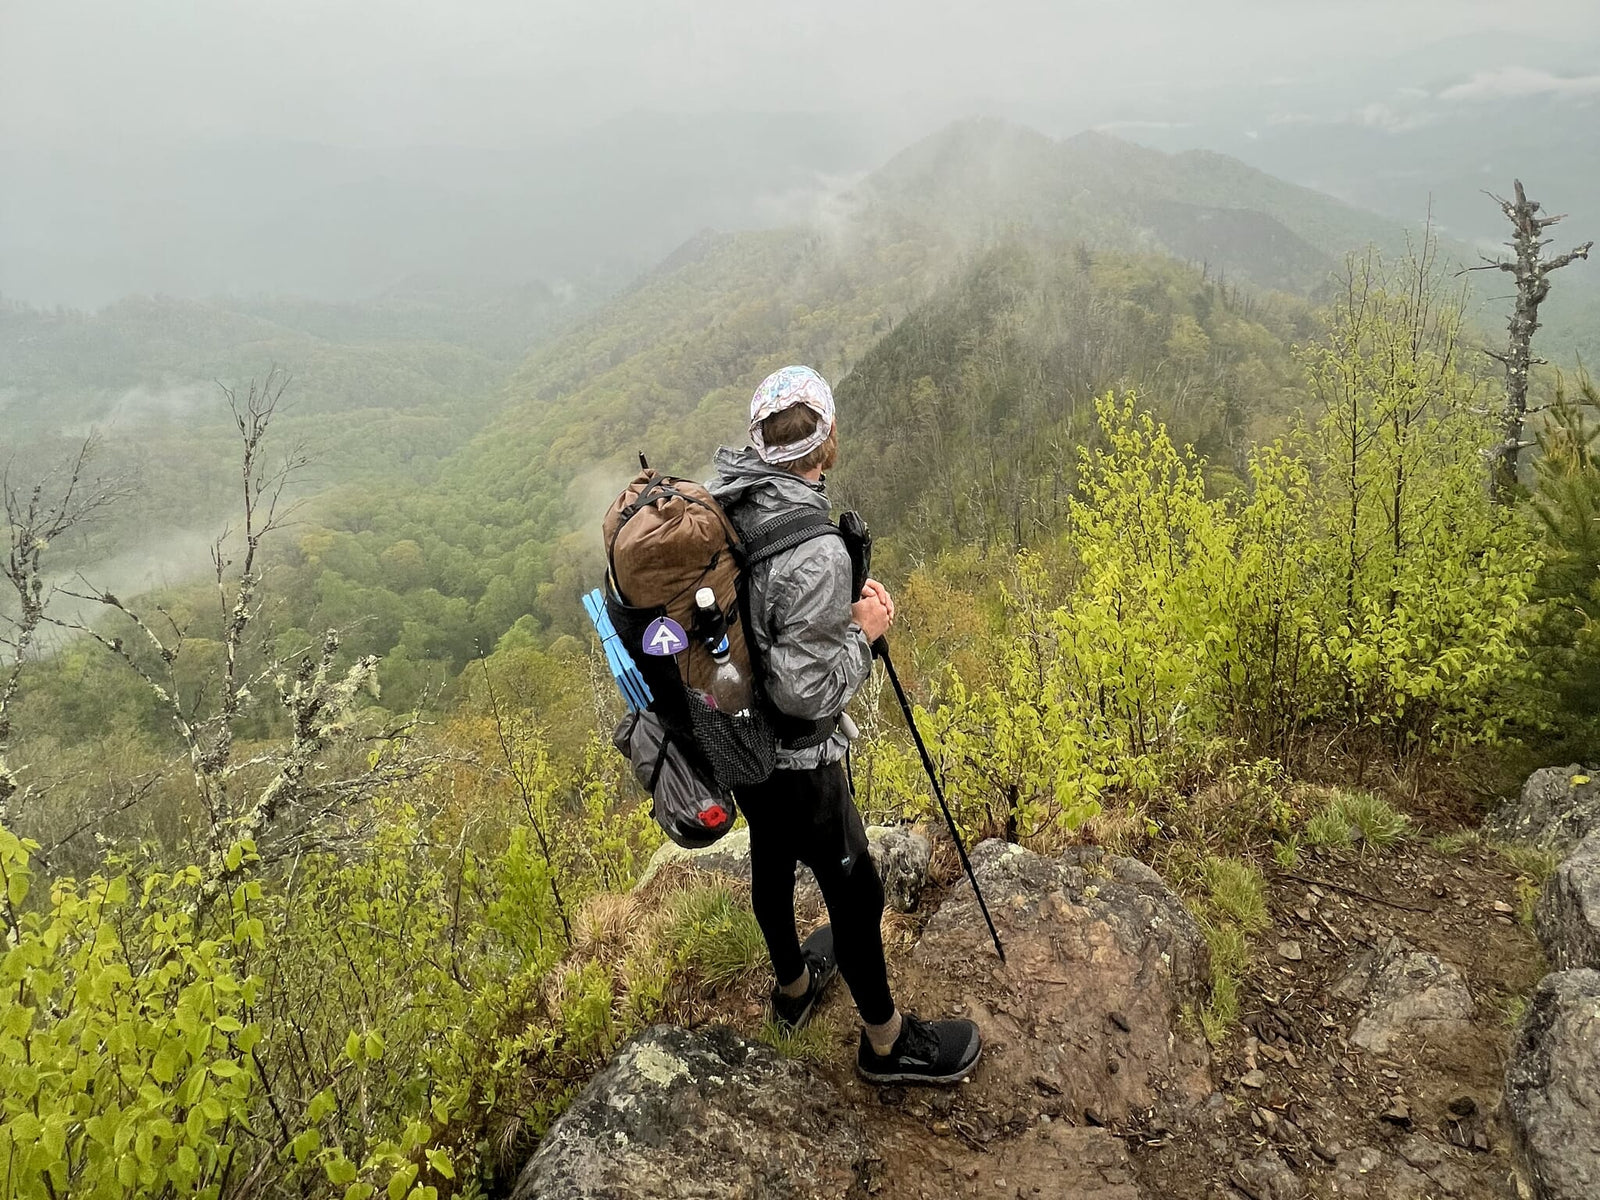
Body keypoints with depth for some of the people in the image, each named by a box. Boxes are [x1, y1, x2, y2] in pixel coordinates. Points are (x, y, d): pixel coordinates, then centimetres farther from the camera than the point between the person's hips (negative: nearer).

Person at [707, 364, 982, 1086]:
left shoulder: (718, 499, -8)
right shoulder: (816, 555, -34)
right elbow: (806, 692, -30)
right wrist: (864, 631, -15)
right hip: (793, 757, -8)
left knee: (772, 856, 28)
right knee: (854, 890, 13)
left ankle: (794, 983, 54)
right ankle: (888, 1042, 35)